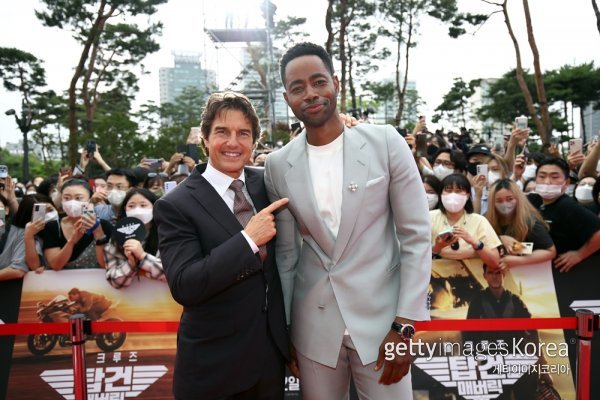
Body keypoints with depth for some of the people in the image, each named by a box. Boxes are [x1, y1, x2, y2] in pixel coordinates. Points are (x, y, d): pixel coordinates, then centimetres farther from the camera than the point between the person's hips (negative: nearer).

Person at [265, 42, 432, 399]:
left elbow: (417, 236, -6)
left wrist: (405, 324, -9)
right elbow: (286, 253, 6)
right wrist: (282, 327, 9)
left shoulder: (386, 142, -7)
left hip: (381, 318, -2)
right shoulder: (278, 165, -1)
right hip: (312, 327, 2)